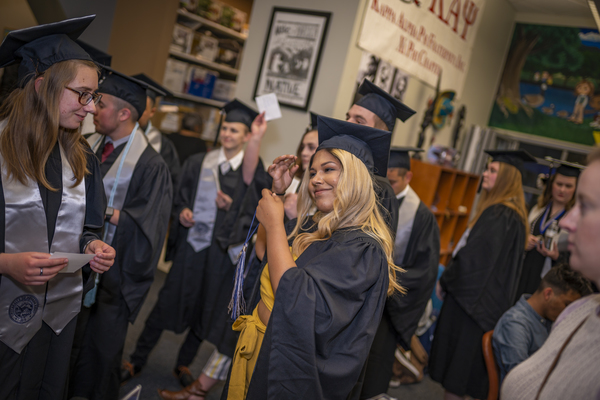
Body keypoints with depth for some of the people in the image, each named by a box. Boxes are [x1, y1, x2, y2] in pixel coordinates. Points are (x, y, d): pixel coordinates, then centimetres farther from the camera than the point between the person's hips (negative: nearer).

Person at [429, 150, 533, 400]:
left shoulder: (499, 215, -20)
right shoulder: (509, 212, 11)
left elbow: (473, 258, -22)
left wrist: (444, 281, -7)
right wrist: (450, 279, 15)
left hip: (473, 299, -9)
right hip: (486, 298, 9)